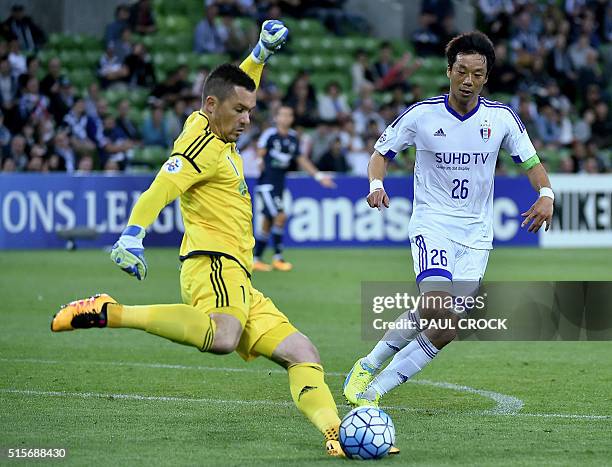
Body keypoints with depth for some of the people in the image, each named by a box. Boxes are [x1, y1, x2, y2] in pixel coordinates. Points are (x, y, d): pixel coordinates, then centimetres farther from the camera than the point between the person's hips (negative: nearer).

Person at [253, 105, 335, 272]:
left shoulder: (293, 137, 9)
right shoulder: (269, 134, -9)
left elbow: (301, 159, 18)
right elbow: (260, 154, -8)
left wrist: (318, 176, 17)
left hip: (279, 184, 7)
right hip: (266, 183, -7)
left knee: (268, 224, 10)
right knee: (280, 216, -17)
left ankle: (256, 260, 19)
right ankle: (277, 258, -8)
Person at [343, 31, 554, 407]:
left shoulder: (502, 118, -1)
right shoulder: (422, 115, -6)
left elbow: (531, 161, 9)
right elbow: (381, 153, 5)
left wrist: (546, 195, -11)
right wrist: (376, 184, -16)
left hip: (476, 234, 3)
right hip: (432, 224, -3)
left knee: (446, 327, -7)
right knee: (438, 309, -26)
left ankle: (375, 387, 4)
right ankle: (368, 367, -8)